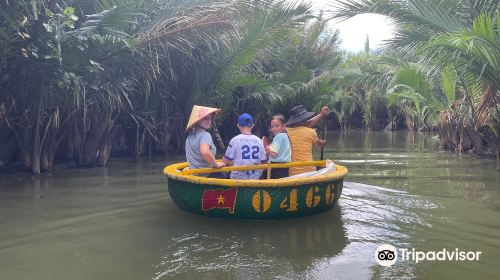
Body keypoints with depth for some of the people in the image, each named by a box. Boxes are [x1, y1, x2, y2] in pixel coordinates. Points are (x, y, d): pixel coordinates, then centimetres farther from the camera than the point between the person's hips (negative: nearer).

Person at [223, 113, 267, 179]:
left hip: (239, 177, -3)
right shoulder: (259, 140, 0)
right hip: (256, 177, 3)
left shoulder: (235, 140, -8)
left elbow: (226, 160, -8)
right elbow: (263, 161, 4)